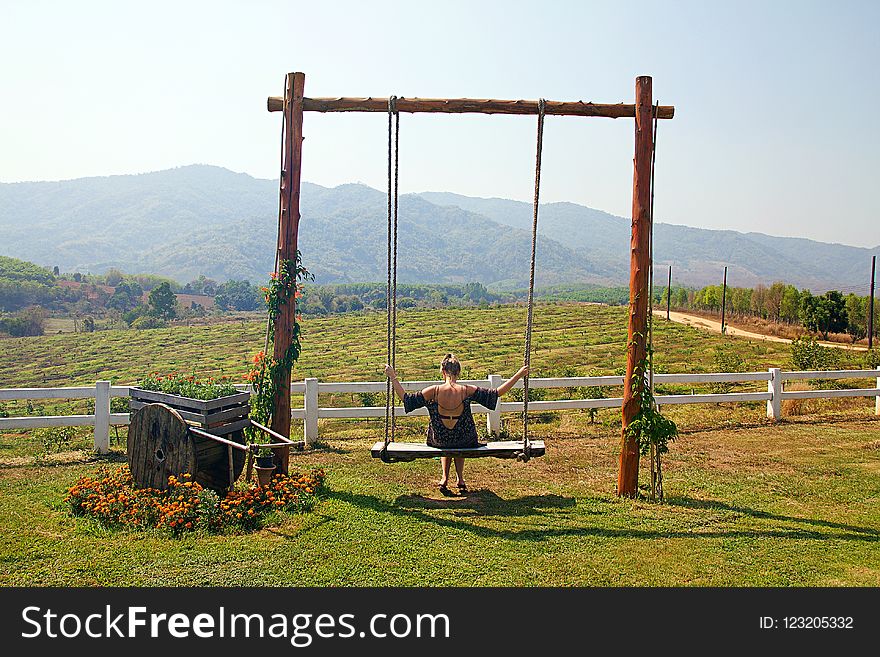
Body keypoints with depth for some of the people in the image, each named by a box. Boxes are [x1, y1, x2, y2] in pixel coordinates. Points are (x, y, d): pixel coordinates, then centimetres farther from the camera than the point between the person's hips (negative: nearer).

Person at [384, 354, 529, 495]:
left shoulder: (434, 391, -18)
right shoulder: (467, 391, -18)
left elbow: (405, 398, -8)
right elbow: (496, 392, -12)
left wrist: (393, 377, 0)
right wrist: (518, 375, -6)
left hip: (439, 440, 0)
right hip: (465, 441, 0)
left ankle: (445, 478, 32)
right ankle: (460, 479, 37)